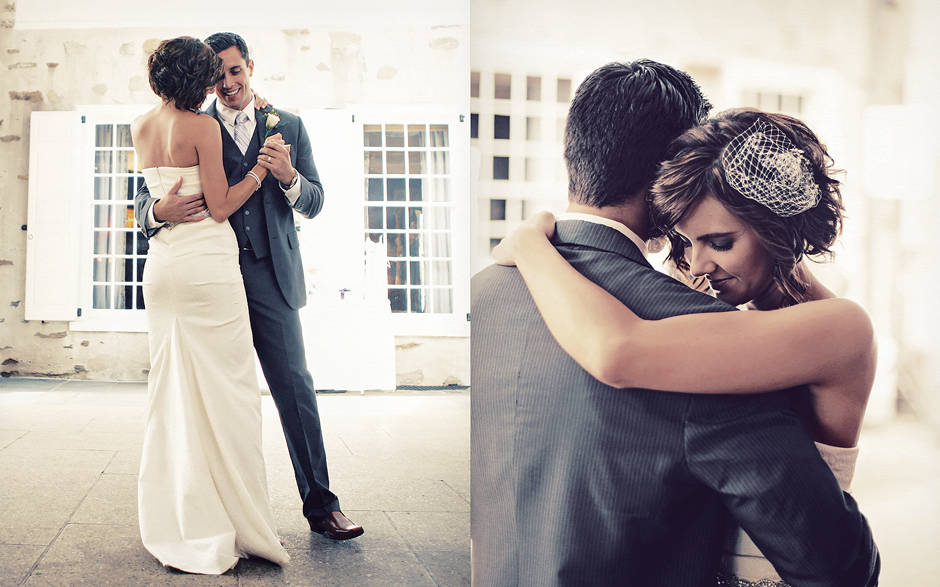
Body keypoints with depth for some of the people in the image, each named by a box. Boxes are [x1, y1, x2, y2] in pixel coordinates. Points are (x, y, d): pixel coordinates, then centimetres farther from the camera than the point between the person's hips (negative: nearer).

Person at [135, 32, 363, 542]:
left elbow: (314, 203, 9)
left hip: (270, 274, 0)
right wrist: (161, 210, -20)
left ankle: (320, 505, 5)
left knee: (294, 386, -3)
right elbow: (142, 200, 5)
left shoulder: (288, 127, 11)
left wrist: (288, 178, -13)